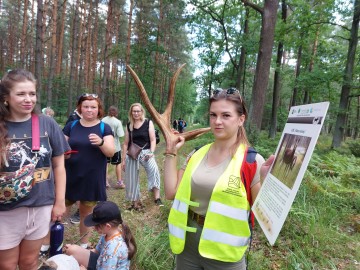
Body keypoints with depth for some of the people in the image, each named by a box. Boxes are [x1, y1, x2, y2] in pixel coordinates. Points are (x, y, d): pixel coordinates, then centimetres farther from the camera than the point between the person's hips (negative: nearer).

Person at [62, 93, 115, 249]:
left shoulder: (104, 128, -2)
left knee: (86, 212, 13)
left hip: (92, 179, -1)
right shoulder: (71, 126, 4)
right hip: (70, 177, 2)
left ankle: (84, 245, 31)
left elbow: (111, 152, -10)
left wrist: (101, 142, -29)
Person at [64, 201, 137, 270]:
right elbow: (96, 251, 5)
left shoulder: (113, 248, -36)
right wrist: (73, 248, -4)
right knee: (73, 251, 1)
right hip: (102, 264, 9)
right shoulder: (108, 234, -9)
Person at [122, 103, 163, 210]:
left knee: (154, 169, -31)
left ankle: (157, 197, -30)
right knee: (132, 178, 9)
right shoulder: (129, 125, 8)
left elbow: (153, 140, -4)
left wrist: (151, 152, -21)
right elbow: (126, 143, 12)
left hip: (145, 152, -3)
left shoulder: (148, 123, 0)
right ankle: (136, 202, 27)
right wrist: (123, 159, 11)